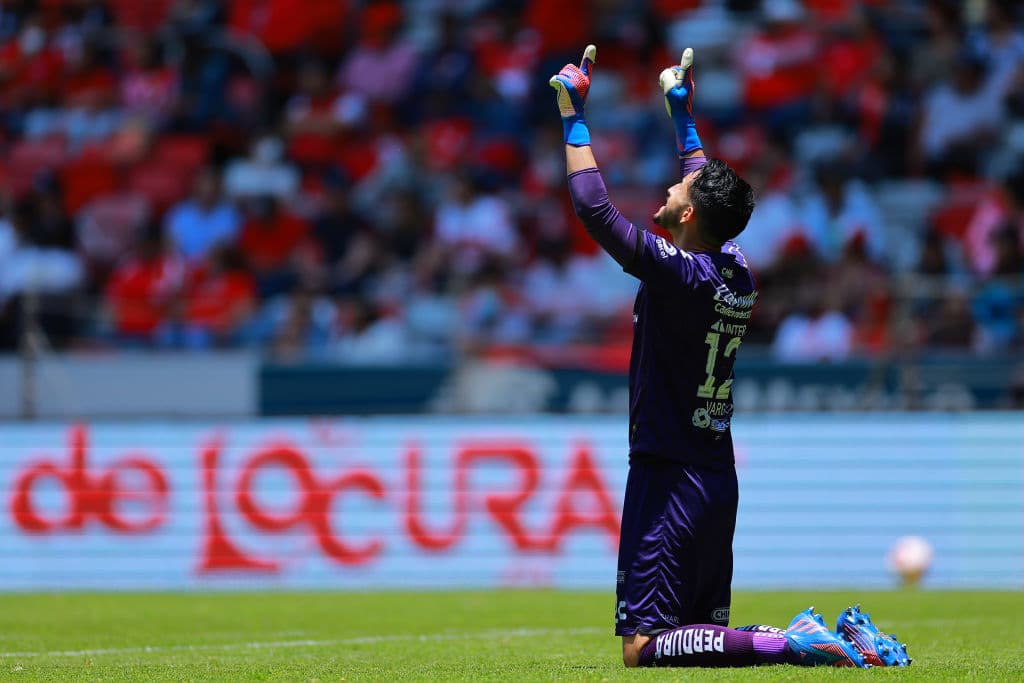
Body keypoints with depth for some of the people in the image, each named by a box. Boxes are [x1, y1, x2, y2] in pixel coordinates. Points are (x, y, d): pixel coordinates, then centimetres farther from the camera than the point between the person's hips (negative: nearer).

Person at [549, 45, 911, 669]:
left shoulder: (677, 272, -16)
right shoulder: (740, 274, 6)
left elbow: (594, 206, -16)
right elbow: (713, 189, 24)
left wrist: (573, 116, -7)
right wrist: (682, 113, 32)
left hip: (669, 480, -8)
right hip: (719, 477, 8)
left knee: (642, 648, -10)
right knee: (705, 632, 16)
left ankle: (791, 644, -21)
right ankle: (834, 640, -1)